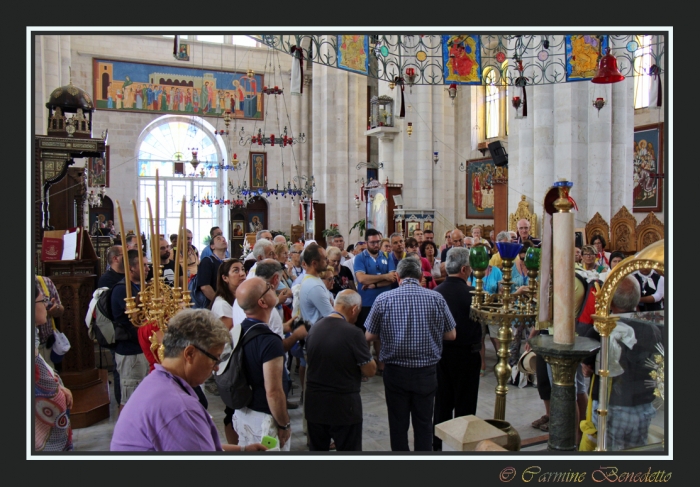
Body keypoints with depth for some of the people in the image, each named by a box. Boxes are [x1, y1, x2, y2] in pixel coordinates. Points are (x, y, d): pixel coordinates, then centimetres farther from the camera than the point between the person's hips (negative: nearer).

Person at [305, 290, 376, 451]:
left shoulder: (314, 328, 0)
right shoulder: (353, 332, -19)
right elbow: (370, 371, -12)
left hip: (314, 402, 6)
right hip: (344, 406, -5)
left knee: (317, 450, 19)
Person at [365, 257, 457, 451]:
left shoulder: (383, 299, -8)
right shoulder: (437, 298, -6)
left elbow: (369, 336, -2)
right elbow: (451, 335, 1)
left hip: (395, 371, -1)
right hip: (426, 371, 1)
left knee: (398, 424, 13)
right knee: (424, 424, 15)